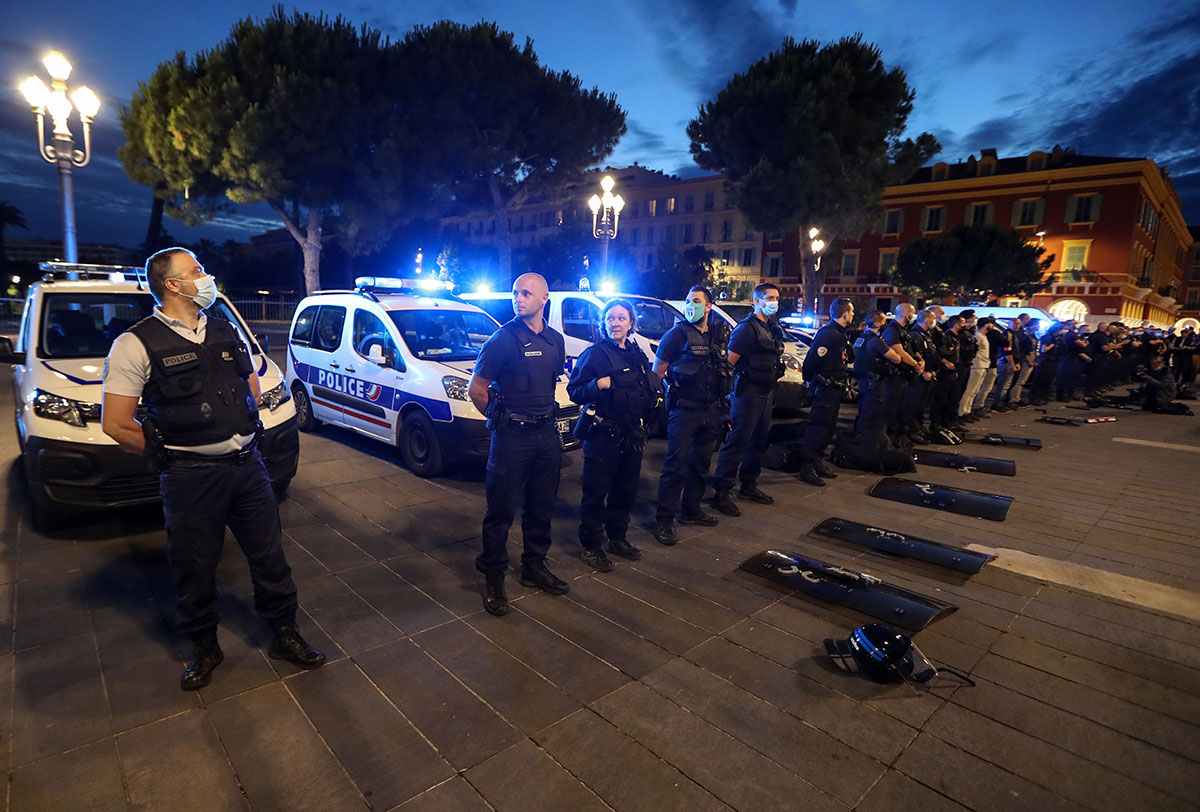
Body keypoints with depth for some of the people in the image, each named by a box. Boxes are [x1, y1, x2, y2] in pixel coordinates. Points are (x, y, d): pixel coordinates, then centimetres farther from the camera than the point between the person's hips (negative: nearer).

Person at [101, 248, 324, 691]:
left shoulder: (228, 333, 8)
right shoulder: (136, 344, -8)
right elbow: (115, 424, -8)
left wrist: (241, 439, 10)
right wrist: (172, 453, -2)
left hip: (247, 464, 5)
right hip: (191, 478, -4)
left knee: (269, 553, 11)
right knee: (195, 567, 10)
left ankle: (285, 635, 28)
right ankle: (204, 647, 33)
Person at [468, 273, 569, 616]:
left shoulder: (555, 340, 7)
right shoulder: (504, 339, -10)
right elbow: (476, 389, -6)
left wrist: (543, 413, 14)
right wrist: (501, 418, 2)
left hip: (547, 434, 6)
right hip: (512, 437, -6)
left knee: (542, 505, 15)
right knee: (502, 509, 2)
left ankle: (534, 567, 33)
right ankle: (493, 577, 17)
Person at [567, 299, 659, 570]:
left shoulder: (637, 354, 13)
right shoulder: (594, 353, -7)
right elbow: (574, 391, -12)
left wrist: (652, 396, 8)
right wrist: (597, 385, -28)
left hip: (632, 434, 7)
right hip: (602, 433, -7)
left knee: (626, 489, 16)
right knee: (596, 492, -1)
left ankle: (617, 538, 33)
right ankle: (591, 546, 13)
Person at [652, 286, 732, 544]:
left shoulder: (720, 334, 11)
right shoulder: (678, 334, -5)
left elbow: (727, 366, 22)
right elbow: (657, 370, -4)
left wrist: (721, 405, 15)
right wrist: (668, 396, -6)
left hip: (712, 410, 6)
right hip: (685, 409, -6)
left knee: (701, 461, 15)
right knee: (677, 462, -8)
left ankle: (691, 509, 29)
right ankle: (664, 518, -1)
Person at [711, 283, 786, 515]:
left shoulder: (773, 328, 14)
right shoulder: (747, 327, -13)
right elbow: (729, 361, -17)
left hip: (767, 393, 9)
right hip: (748, 393, -9)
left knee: (759, 441, 15)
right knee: (738, 441, -8)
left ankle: (748, 485, 29)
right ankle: (721, 492, -2)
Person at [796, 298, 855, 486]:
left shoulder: (841, 334, 15)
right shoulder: (827, 333, -17)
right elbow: (811, 360, -21)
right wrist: (809, 381, -11)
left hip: (835, 388, 10)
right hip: (824, 389, -10)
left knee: (829, 427, 15)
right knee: (818, 427, -7)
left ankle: (817, 461, 26)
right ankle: (807, 467, -2)